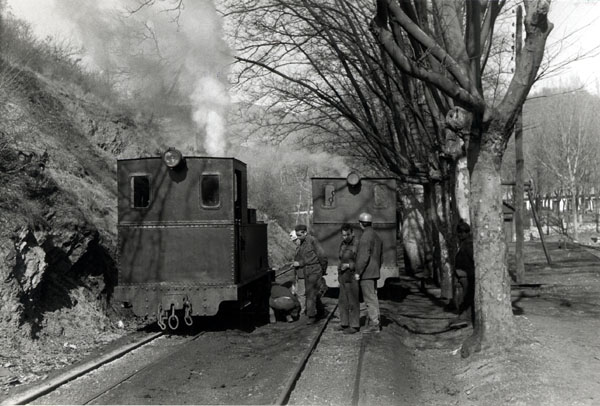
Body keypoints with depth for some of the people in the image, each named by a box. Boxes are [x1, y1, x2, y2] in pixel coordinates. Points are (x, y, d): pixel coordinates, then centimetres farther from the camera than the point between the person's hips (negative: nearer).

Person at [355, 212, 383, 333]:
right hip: (374, 273, 10)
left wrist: (357, 272, -18)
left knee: (370, 299, -7)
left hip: (366, 273, -10)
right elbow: (380, 257, 19)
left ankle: (374, 325, -5)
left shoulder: (365, 237, -16)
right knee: (373, 297, 14)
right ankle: (375, 321, 19)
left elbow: (364, 256, -22)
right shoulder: (376, 236, 15)